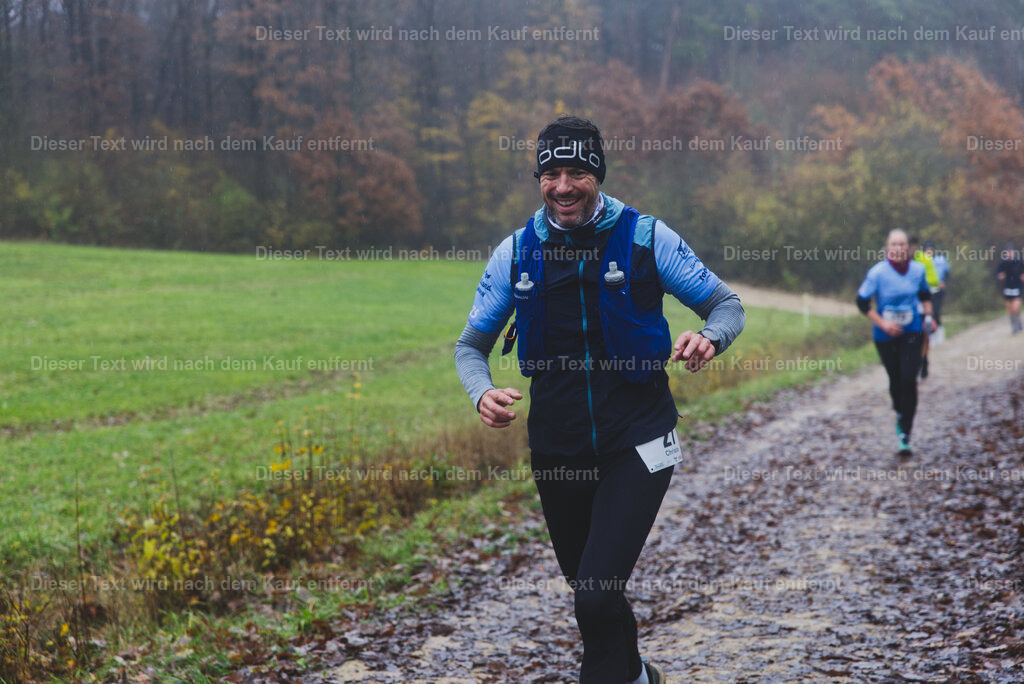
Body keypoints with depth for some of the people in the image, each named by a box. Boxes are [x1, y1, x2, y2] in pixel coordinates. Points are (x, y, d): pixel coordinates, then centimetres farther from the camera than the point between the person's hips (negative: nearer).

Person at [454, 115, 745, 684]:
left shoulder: (645, 237, -6)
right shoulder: (516, 253, 1)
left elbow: (727, 305, 1)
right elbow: (472, 344, 8)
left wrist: (709, 338, -23)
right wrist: (483, 394, -14)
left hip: (636, 445, -4)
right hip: (557, 452, 4)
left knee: (597, 598, -19)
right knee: (589, 595, 19)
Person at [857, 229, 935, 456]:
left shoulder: (918, 270, -3)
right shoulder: (877, 272, -13)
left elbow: (925, 294, 17)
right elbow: (862, 301, -8)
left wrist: (928, 316, 2)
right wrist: (883, 324, -15)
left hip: (912, 332, 1)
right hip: (885, 335, -1)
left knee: (909, 381, -12)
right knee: (895, 380, 9)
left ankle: (905, 436, -8)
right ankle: (900, 413, 43)